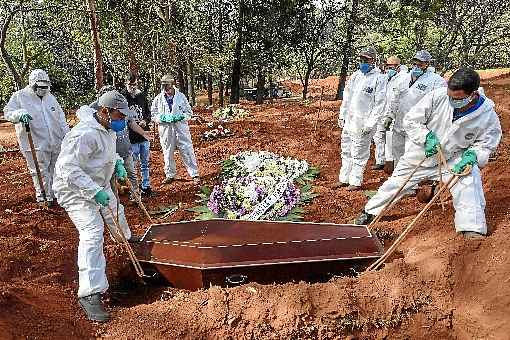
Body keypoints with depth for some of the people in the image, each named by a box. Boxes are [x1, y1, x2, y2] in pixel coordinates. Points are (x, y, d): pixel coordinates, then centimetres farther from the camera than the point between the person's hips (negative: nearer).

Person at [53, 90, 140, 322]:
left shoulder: (108, 129, -1)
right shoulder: (85, 134, -32)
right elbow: (69, 169, -33)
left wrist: (117, 163, 1)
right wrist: (95, 191, -36)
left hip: (99, 184, 10)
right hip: (76, 190, -10)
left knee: (115, 210, 29)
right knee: (92, 232, -20)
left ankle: (124, 237, 64)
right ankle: (90, 293, -19)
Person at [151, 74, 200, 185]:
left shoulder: (181, 97, -1)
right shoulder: (158, 99, 2)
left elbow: (189, 112, 4)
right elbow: (153, 114, 6)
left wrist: (181, 116, -15)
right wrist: (162, 118, -14)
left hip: (181, 128, -2)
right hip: (165, 129, 2)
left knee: (187, 151, -1)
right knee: (168, 153, 11)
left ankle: (195, 174, 9)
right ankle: (170, 175, 27)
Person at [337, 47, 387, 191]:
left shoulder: (379, 78, -8)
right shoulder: (355, 75, 12)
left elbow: (379, 103, -12)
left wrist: (370, 124, -16)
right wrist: (342, 115, 14)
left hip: (363, 123, -7)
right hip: (348, 122, 7)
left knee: (359, 154, 2)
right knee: (346, 151, 14)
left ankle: (356, 181, 13)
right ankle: (344, 179, 26)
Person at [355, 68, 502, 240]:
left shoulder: (488, 116, -20)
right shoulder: (437, 96, -25)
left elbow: (485, 145, -5)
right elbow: (410, 120, -14)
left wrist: (472, 155, -26)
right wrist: (427, 136, -27)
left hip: (453, 159, 0)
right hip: (421, 153, 0)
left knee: (470, 180, -25)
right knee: (396, 182, 10)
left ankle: (473, 230, -15)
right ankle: (370, 211, 31)